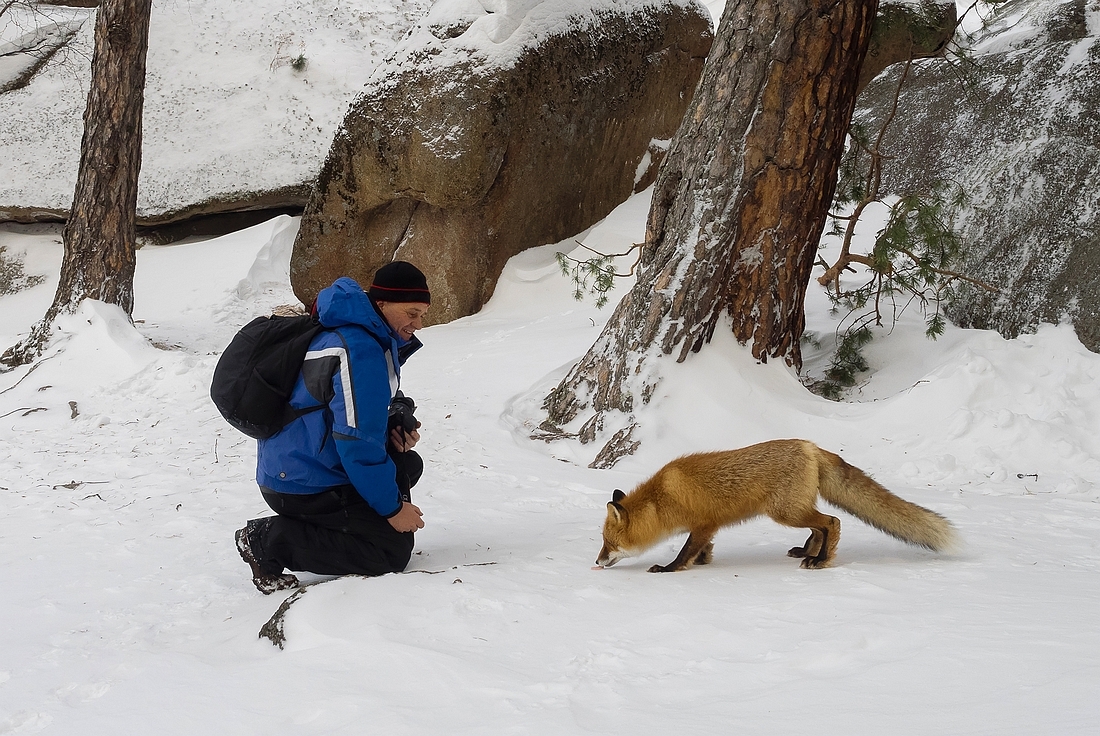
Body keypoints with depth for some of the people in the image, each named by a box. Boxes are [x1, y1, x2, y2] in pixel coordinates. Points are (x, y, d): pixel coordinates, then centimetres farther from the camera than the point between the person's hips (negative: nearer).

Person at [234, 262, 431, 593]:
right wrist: (392, 507, -14)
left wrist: (397, 425, -3)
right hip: (303, 487, -10)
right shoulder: (360, 352, -23)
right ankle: (271, 541, -9)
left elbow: (365, 416, 19)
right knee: (394, 548, -8)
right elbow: (358, 443, -24)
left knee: (407, 465, 19)